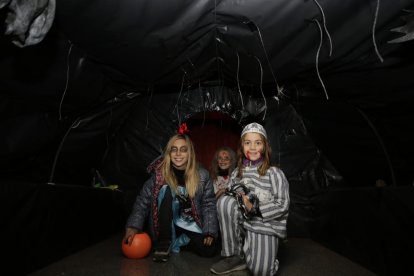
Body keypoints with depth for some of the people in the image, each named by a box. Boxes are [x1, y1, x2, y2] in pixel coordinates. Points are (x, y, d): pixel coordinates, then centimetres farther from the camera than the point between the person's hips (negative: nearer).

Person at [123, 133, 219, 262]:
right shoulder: (160, 173, -11)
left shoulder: (202, 175, -8)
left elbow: (209, 204, -6)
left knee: (209, 250, -21)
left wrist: (209, 232, -15)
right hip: (167, 225, -1)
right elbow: (143, 201, -13)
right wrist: (133, 227, -24)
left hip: (192, 225, 2)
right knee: (166, 190, -27)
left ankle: (177, 241, 7)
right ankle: (164, 243, -16)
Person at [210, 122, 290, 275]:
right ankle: (234, 256, -10)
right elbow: (230, 195, 6)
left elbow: (282, 205, -10)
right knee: (224, 201, -24)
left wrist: (255, 208, -19)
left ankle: (265, 255, 21)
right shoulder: (237, 173, 6)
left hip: (266, 226, -3)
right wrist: (237, 196, -17)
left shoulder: (274, 173, -6)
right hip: (242, 224, 3)